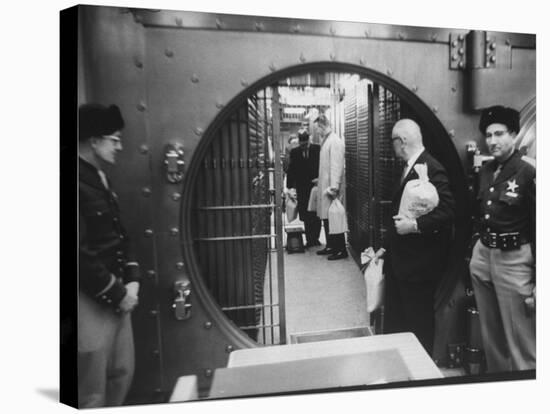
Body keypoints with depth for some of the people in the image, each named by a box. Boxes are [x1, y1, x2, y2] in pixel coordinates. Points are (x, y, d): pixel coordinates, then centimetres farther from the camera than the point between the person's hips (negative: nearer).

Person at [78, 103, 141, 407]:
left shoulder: (100, 180, 12)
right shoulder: (81, 184, -19)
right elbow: (82, 254, -23)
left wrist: (131, 280, 5)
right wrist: (117, 293, -14)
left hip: (115, 297, 9)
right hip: (91, 301, -9)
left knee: (122, 374, 20)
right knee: (91, 393, 6)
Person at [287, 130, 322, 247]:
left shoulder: (317, 149, 1)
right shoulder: (294, 152, 4)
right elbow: (291, 170, 2)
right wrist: (290, 186, -6)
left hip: (316, 186, -1)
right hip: (302, 189, 1)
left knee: (316, 215, 3)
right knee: (306, 216, 1)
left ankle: (315, 238, 17)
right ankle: (309, 239, 10)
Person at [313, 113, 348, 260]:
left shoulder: (335, 142, -15)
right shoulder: (326, 141, 13)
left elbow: (336, 166, -20)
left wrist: (334, 187, -22)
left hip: (330, 188, -9)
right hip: (324, 186, 9)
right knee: (326, 218, 15)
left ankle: (341, 250, 6)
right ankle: (330, 246, 26)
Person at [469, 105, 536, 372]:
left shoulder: (528, 173, -12)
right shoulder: (485, 171, 7)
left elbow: (539, 228, -11)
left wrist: (538, 280, -12)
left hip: (513, 259, -6)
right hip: (482, 255, 7)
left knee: (520, 340, 3)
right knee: (489, 333, 20)